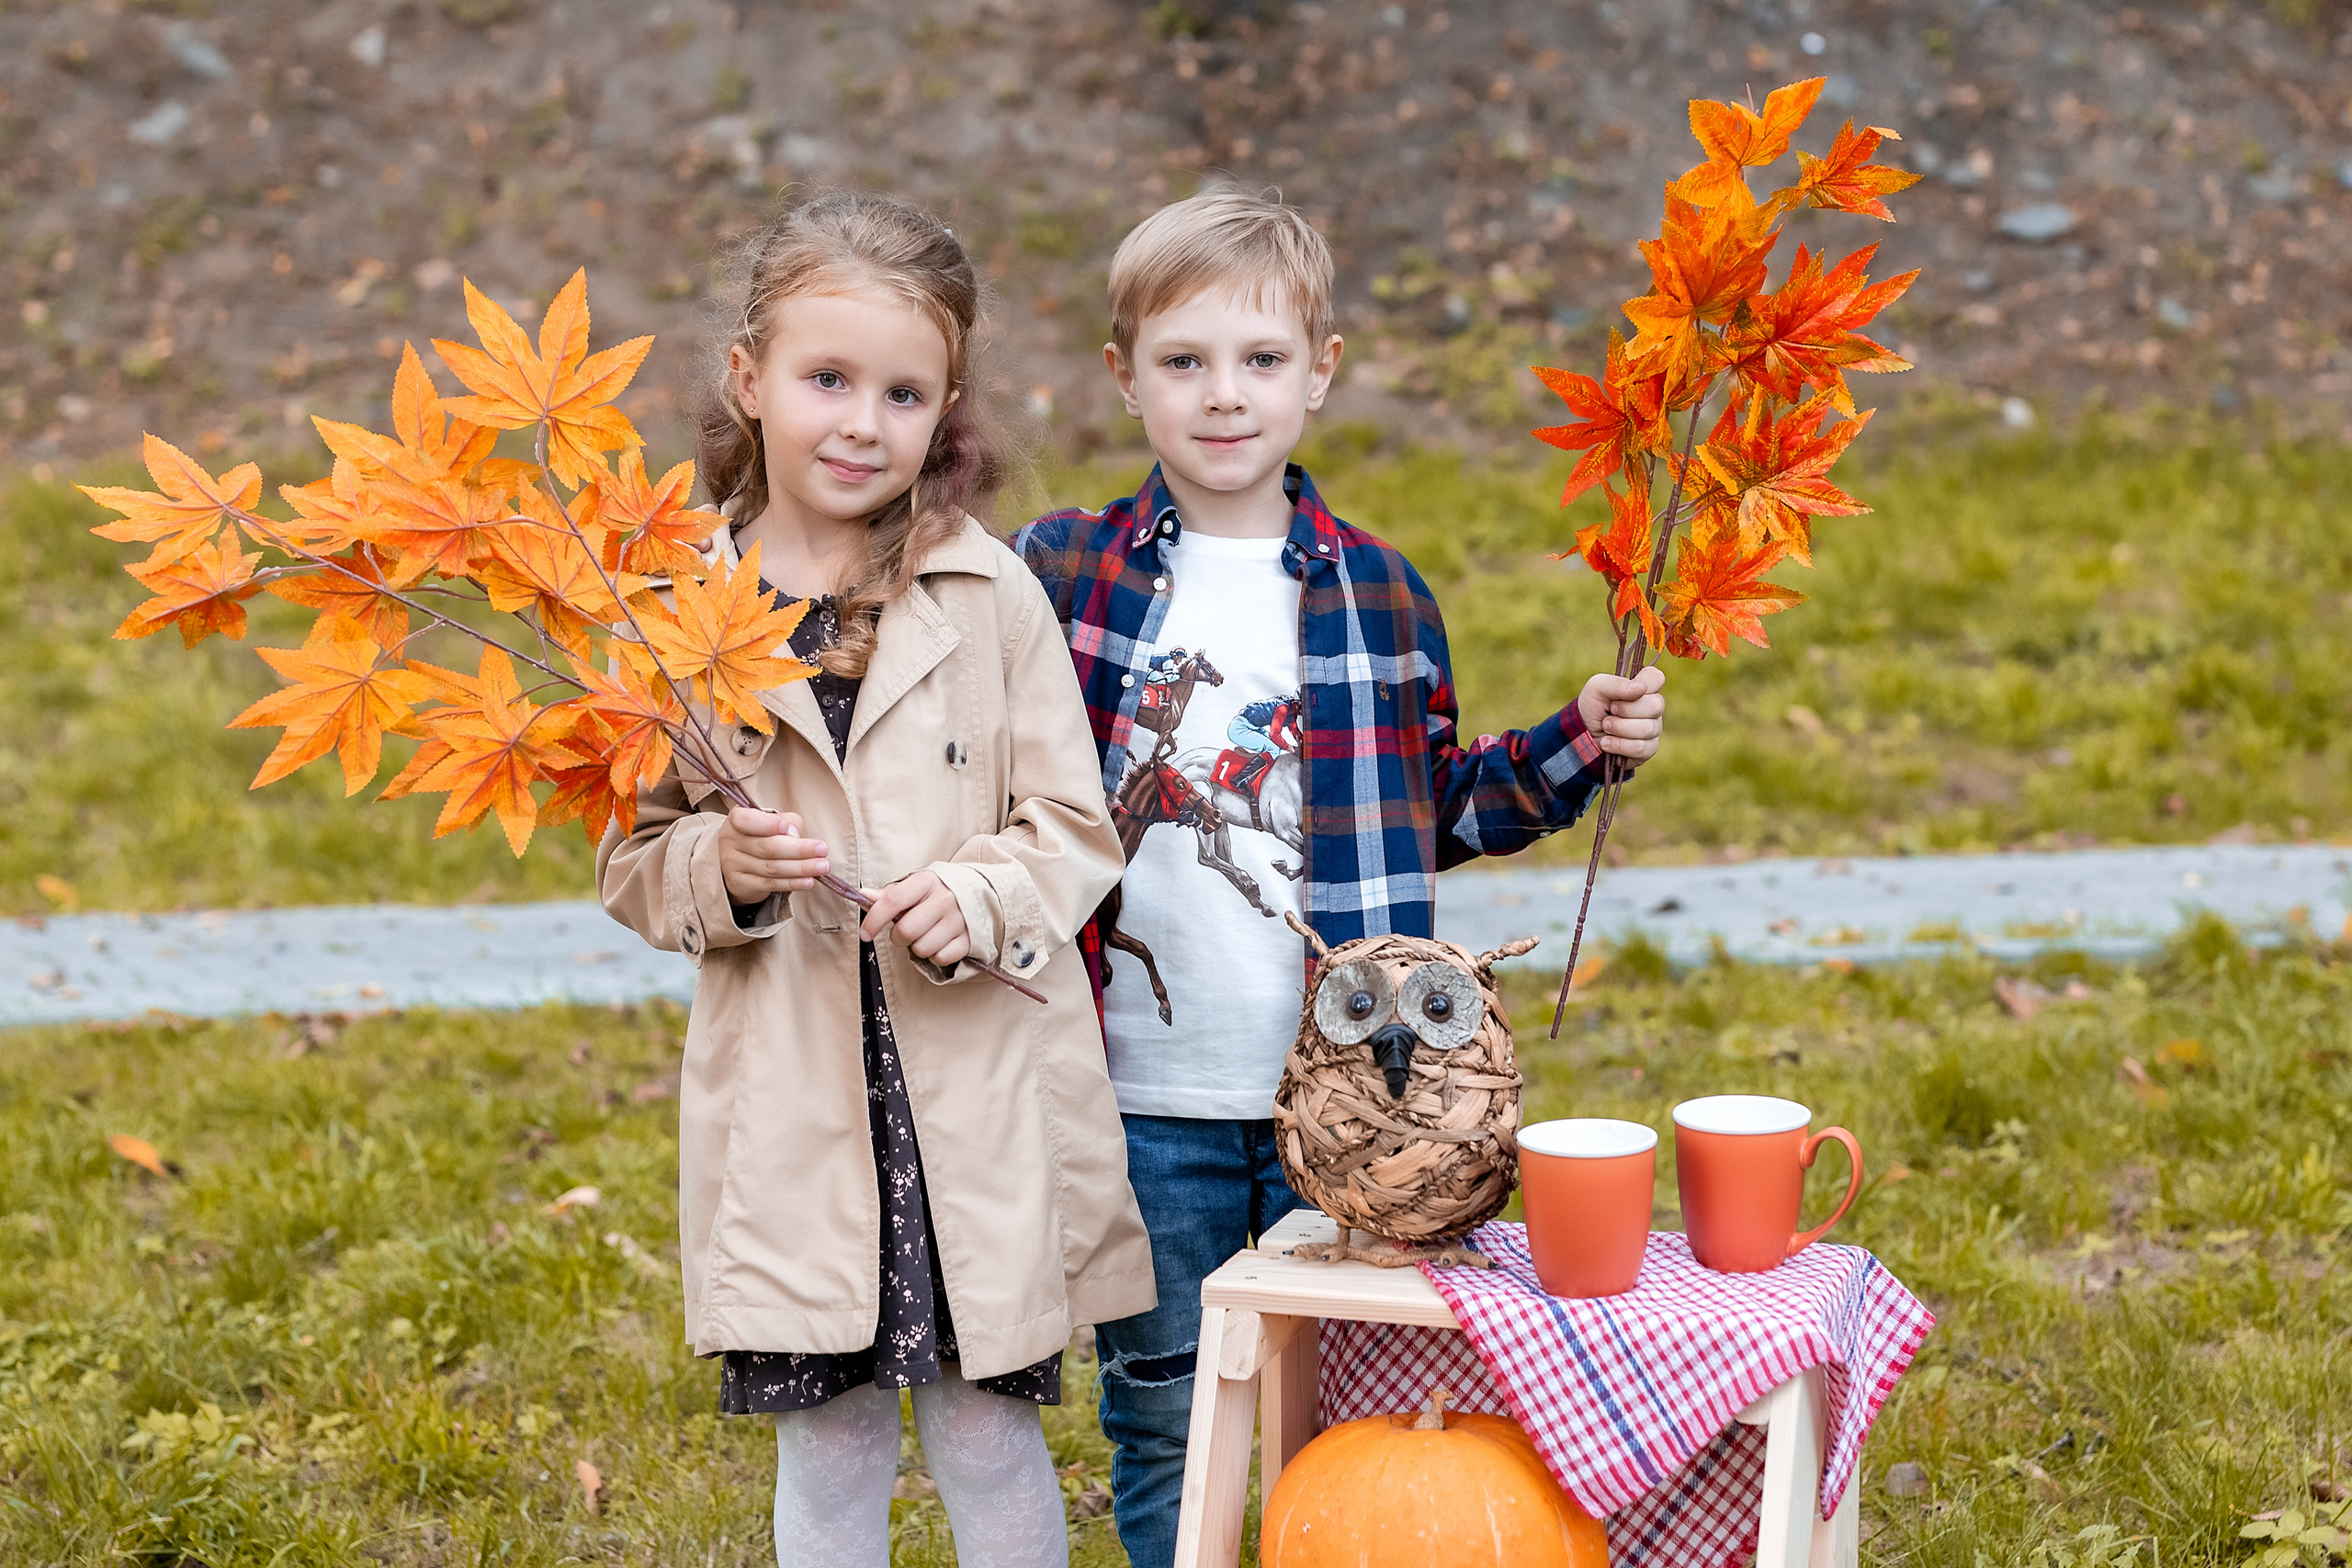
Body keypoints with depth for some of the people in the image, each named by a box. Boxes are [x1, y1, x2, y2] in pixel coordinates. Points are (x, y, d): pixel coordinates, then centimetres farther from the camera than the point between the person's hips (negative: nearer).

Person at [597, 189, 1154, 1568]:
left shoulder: (995, 595, -1)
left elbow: (1078, 832, 2)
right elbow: (633, 865, 6)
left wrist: (981, 898, -16)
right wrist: (717, 869, -14)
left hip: (983, 1097, 0)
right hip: (792, 1104, 1)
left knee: (989, 1440, 8)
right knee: (828, 1451, 11)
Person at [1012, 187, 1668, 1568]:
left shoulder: (1383, 596, 4)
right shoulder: (1063, 576, 1)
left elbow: (1435, 811, 13)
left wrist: (1579, 746, 3)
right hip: (1142, 1102, 0)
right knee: (1163, 1423, 10)